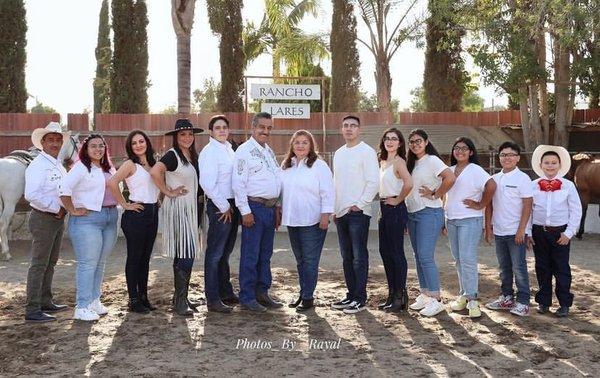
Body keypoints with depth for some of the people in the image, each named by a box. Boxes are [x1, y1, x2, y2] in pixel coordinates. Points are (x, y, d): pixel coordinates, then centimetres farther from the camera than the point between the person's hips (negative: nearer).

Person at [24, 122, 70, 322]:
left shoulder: (59, 165, 13)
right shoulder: (38, 165, -15)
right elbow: (32, 195, -26)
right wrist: (56, 208, -19)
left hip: (58, 218, 9)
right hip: (43, 218, -9)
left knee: (50, 263, 17)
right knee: (38, 264, -6)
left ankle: (45, 302, 29)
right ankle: (32, 310, -1)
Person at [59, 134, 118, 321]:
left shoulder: (109, 169, 14)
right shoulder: (81, 168, -8)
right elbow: (63, 188, -18)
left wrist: (114, 208, 7)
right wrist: (73, 211, -14)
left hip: (110, 218, 7)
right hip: (87, 219, -7)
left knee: (100, 263, 13)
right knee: (87, 264, -6)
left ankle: (94, 300, 24)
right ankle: (83, 307, -1)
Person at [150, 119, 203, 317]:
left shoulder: (193, 156, 13)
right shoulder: (172, 155, -12)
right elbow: (155, 171, -29)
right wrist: (168, 192, -20)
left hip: (190, 208, 8)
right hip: (177, 208, -8)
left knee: (188, 255, 11)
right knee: (183, 255, -9)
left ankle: (181, 297, 20)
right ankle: (179, 301, -3)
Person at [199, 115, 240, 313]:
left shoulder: (229, 149, 15)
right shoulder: (209, 151, -12)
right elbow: (207, 183, -20)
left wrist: (233, 207, 10)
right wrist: (224, 207, -15)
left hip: (232, 205, 9)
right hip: (219, 207, -9)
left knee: (225, 252, 18)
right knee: (215, 254, -3)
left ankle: (226, 292, 30)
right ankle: (213, 299, 3)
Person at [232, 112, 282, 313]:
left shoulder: (269, 151, 17)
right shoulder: (245, 150, -7)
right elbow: (238, 183, -13)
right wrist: (245, 211, -17)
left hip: (270, 208, 8)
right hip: (254, 208, -8)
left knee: (265, 254, 13)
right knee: (250, 256, -4)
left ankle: (262, 293, 22)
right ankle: (247, 298, 4)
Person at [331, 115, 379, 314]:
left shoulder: (367, 152, -6)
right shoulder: (338, 153, 17)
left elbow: (373, 182, -12)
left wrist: (360, 204, -14)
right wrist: (334, 209, 14)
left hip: (358, 212, -7)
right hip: (341, 213, 7)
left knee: (359, 257, -5)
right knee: (347, 257, 11)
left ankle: (360, 299, 0)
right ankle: (351, 295, 20)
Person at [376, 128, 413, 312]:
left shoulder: (398, 161, -11)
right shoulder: (382, 161, 15)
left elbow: (409, 183, -26)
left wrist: (398, 200, -15)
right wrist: (382, 202, 12)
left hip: (395, 209, -9)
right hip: (384, 209, 9)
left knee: (396, 252, -3)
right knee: (385, 251, 11)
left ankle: (400, 297, 5)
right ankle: (392, 295, 21)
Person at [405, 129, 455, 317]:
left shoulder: (432, 160, -9)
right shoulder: (412, 163, 15)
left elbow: (450, 178, -23)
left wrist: (435, 195, -14)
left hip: (429, 213, -8)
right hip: (412, 213, 8)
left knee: (426, 256, -12)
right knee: (418, 256, 11)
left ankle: (436, 300, -7)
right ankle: (424, 295, 19)